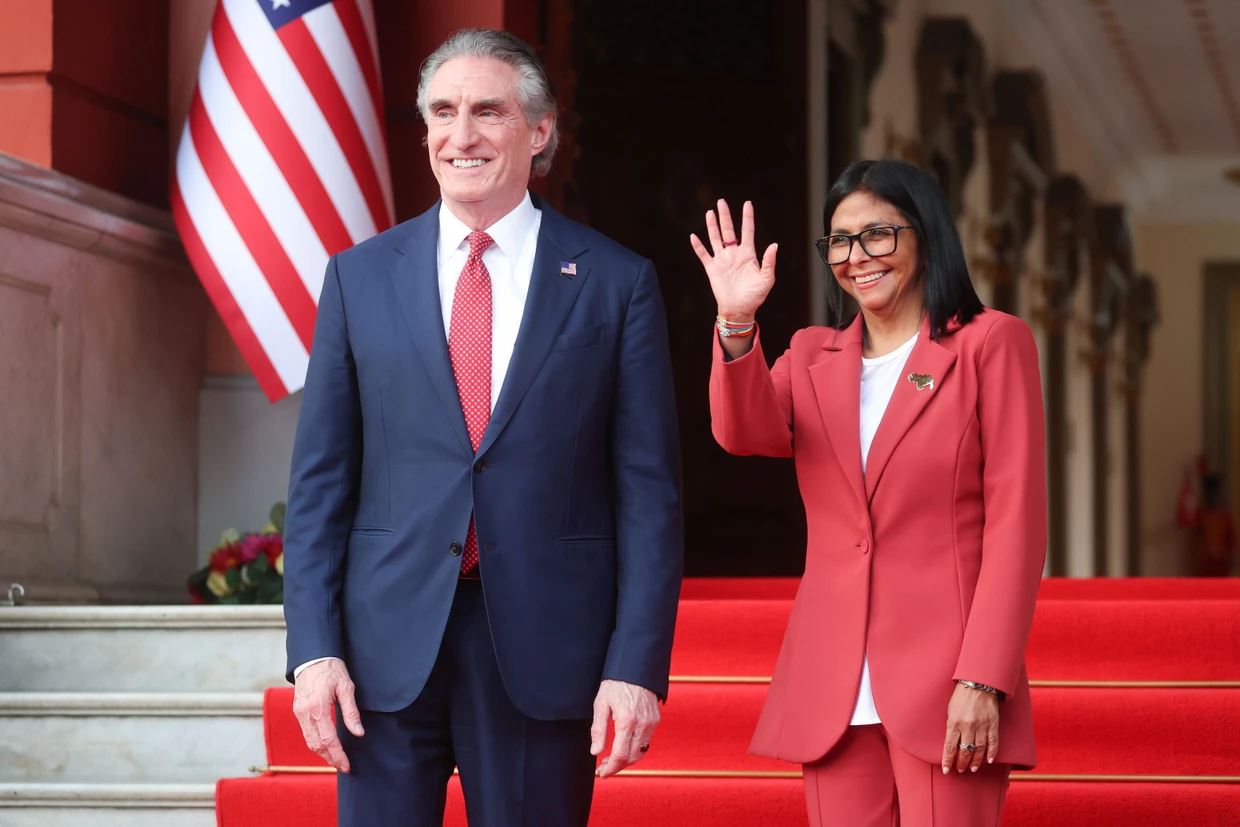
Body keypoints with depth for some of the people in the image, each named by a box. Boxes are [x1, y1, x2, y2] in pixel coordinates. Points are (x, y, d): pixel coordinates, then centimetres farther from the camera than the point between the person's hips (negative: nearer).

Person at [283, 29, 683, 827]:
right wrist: (314, 647, -3)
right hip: (386, 649, 1)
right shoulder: (360, 276, 8)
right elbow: (319, 479, 6)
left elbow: (649, 490, 0)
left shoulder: (618, 282, 2)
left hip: (544, 653, -1)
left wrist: (638, 664, -8)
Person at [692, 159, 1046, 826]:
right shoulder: (812, 355, 17)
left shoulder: (991, 343, 3)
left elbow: (1015, 522, -4)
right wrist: (737, 323, -22)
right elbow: (747, 432, -4)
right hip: (834, 691, 4)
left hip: (944, 688, -4)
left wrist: (983, 681, -12)